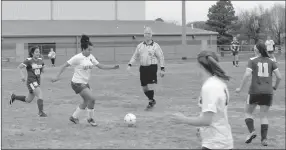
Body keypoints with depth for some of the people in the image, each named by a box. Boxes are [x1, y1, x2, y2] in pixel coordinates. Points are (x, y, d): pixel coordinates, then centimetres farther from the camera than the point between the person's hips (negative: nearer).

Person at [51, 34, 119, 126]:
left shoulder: (91, 57, 3)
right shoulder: (78, 58, -18)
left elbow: (100, 66, 7)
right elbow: (65, 65, -13)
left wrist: (112, 67, -4)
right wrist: (57, 76, -16)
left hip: (85, 83, 8)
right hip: (77, 83, -8)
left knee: (87, 102, 12)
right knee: (92, 98, -16)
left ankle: (74, 117, 28)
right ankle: (90, 119, 1)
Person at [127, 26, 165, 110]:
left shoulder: (155, 46, -1)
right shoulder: (140, 46, 12)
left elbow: (161, 57, 0)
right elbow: (135, 56, 18)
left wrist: (162, 69, -5)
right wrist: (129, 65, 6)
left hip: (152, 67, -5)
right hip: (142, 68, 5)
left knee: (150, 85, -12)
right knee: (144, 87, 7)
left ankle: (151, 103, 1)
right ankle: (152, 100, 27)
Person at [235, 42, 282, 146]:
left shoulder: (252, 61, -2)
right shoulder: (271, 61, 5)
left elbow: (247, 75, -14)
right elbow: (279, 76, 1)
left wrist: (240, 88, -6)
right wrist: (275, 87, 18)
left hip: (255, 91, -2)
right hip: (268, 92, 3)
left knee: (248, 112, 16)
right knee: (264, 116, 10)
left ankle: (252, 131, -4)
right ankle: (264, 139, 1)